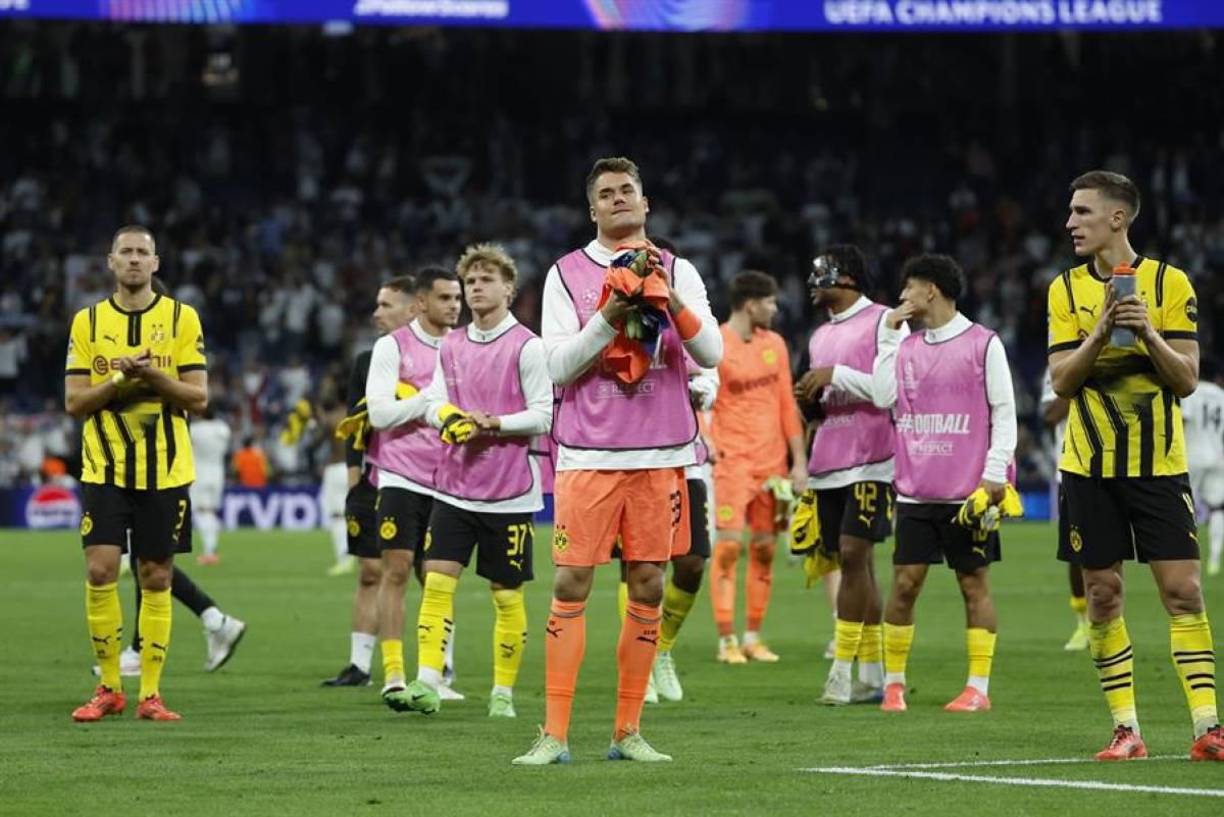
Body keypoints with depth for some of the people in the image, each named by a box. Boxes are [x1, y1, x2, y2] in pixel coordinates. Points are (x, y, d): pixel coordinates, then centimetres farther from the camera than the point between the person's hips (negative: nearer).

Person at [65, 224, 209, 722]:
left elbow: (199, 398, -1)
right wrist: (118, 380, -14)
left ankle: (150, 692, 7)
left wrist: (154, 377, -17)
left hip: (165, 470, 0)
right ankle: (109, 688, 2)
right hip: (104, 469, 0)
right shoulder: (87, 322, 6)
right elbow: (74, 401, 3)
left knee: (156, 578, 1)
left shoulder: (182, 319, 4)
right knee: (100, 570, -10)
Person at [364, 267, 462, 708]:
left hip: (446, 480, 4)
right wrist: (431, 400, -14)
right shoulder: (392, 346, -2)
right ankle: (392, 676, -8)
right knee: (396, 570, -8)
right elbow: (379, 412, -10)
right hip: (401, 477, -4)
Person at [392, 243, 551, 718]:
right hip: (455, 485, 4)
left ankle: (503, 692, 11)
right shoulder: (452, 346, 12)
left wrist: (493, 424, -20)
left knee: (506, 593, 2)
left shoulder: (527, 347, -6)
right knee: (437, 580, -7)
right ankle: (427, 683, -11)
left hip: (509, 491, -4)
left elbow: (543, 415, -8)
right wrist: (444, 415, -8)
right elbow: (434, 402, 15)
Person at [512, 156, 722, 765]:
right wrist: (608, 317, -15)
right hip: (588, 455, -2)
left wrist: (668, 297, -15)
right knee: (570, 584, -6)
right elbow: (558, 367, -1)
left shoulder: (677, 272, 9)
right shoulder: (567, 274, 6)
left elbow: (711, 353, -1)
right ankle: (555, 735, -4)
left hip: (660, 455, 2)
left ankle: (628, 732, 9)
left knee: (648, 585, 2)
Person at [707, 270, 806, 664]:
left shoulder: (774, 344, 12)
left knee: (765, 549, 5)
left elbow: (787, 404, 15)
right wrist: (710, 451, -17)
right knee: (728, 546, -9)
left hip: (772, 463, 6)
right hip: (732, 462, -6)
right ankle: (727, 640, -5)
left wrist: (799, 460, 10)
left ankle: (753, 637, 12)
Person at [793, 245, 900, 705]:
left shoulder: (883, 322, -4)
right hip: (828, 463, 8)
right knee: (855, 562, 7)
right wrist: (810, 398, 5)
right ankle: (873, 676, 8)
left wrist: (836, 376, -14)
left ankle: (842, 670, -14)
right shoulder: (821, 336, 20)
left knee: (853, 554, -14)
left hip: (870, 461, -8)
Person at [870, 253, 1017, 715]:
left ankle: (978, 688, 4)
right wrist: (890, 337, 5)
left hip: (968, 490, -4)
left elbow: (1004, 411, -3)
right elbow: (883, 397, 5)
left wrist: (995, 472, -10)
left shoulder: (983, 344, -2)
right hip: (916, 489, 4)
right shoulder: (907, 347, 13)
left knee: (974, 583, 1)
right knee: (905, 582, 1)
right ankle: (893, 683, 9)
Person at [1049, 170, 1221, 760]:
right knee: (1103, 594, 1)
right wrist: (1100, 334, -18)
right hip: (1091, 463, 2)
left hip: (1159, 462, -2)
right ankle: (1125, 729, 8)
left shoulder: (1169, 283, -1)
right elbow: (1061, 380, -3)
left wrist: (1149, 334, -20)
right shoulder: (1067, 290, 5)